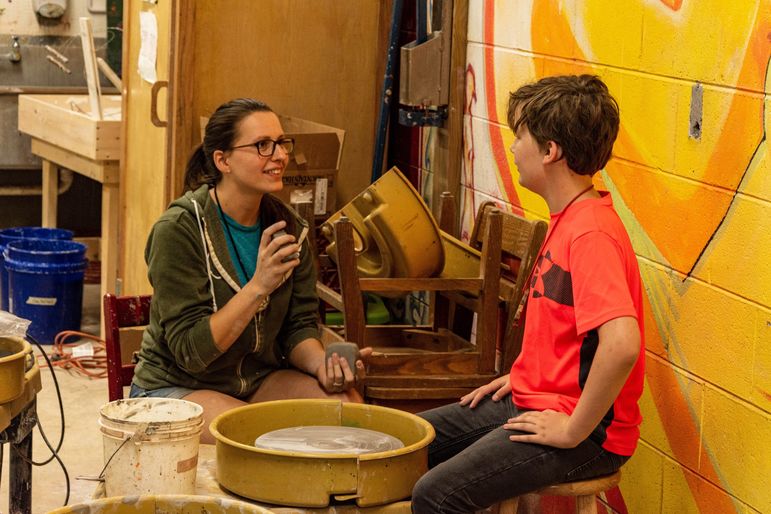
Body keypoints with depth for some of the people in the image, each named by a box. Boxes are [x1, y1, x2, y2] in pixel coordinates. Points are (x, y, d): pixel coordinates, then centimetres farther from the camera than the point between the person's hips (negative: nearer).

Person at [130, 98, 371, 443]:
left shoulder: (289, 229, 0)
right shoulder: (178, 230, -18)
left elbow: (300, 325, 4)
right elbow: (190, 352, -22)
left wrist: (323, 364, -19)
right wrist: (258, 287, -31)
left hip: (258, 377, 6)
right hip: (176, 387, -5)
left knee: (348, 404, -21)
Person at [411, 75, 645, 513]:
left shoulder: (591, 233, -23)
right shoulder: (568, 219, 11)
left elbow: (622, 343, -36)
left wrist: (573, 431, -27)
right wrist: (521, 376, 13)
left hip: (589, 432, -10)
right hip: (536, 399, 10)